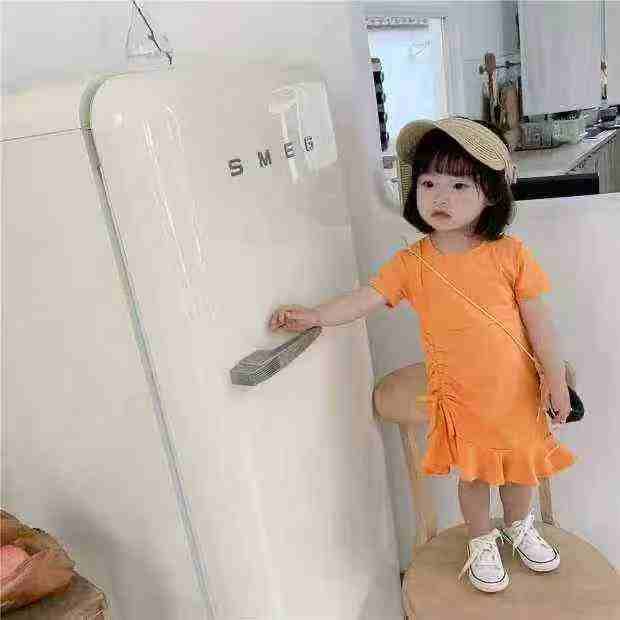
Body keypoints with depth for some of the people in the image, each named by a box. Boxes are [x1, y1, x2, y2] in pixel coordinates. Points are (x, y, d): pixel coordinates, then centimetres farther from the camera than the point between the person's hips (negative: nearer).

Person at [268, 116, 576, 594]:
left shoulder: (510, 254, -13)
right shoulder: (412, 263, -11)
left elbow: (538, 322, -7)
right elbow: (366, 299, -12)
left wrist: (557, 382, -3)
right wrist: (316, 315, -26)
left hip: (517, 389, 1)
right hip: (459, 396, -1)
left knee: (520, 464, 22)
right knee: (473, 474, 16)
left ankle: (520, 527, 54)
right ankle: (482, 543, 45)